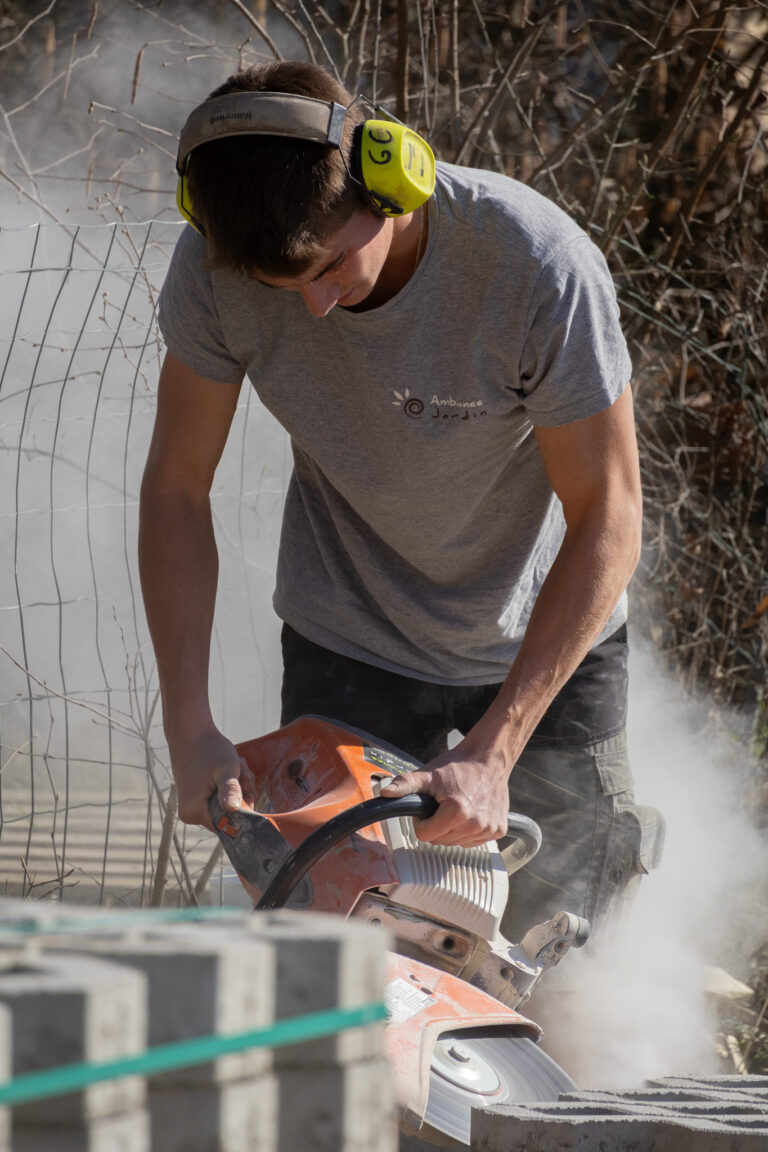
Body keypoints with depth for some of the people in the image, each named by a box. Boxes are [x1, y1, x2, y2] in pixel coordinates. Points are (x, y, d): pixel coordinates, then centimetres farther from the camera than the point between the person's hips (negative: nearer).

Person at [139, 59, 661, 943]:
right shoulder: (214, 271, -24)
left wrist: (493, 753, -28)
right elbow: (177, 488, -10)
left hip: (546, 637, -2)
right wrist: (189, 730, -19)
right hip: (348, 636, 2)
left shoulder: (541, 265, -32)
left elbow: (605, 521, -23)